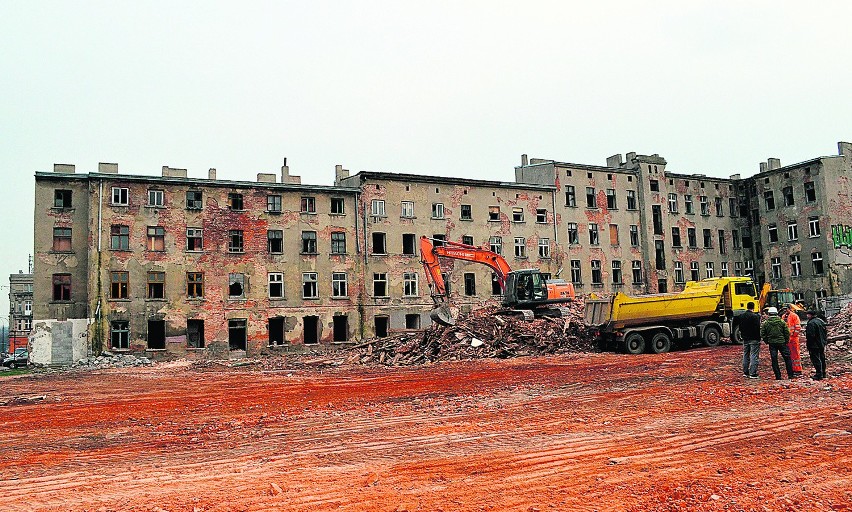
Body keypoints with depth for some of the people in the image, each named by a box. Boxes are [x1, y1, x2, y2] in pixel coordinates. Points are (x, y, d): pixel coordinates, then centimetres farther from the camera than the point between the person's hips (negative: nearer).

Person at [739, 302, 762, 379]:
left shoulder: (741, 316, 5)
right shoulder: (755, 316, -15)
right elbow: (757, 328, -16)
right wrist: (759, 337, -7)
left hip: (745, 339, 6)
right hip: (754, 339, -6)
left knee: (745, 355, 14)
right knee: (754, 356, -3)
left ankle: (745, 372, 19)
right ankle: (753, 373, -5)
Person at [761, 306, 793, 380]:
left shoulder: (766, 323, -3)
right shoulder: (781, 321, -4)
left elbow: (762, 334, -2)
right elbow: (787, 332, -3)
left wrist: (767, 341, 10)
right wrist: (786, 341, 9)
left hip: (772, 343, 0)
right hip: (782, 342, 0)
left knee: (774, 360, 5)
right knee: (787, 358, 10)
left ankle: (778, 376, 4)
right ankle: (790, 375, 11)